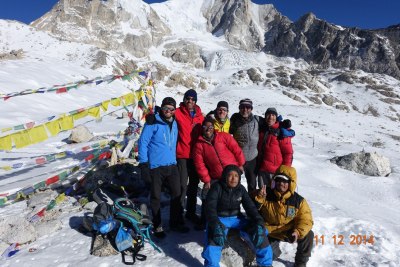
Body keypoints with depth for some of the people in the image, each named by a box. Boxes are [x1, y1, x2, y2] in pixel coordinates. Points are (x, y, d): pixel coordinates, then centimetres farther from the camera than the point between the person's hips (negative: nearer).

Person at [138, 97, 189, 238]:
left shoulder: (174, 123, 10)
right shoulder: (153, 122, -9)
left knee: (177, 194, 10)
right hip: (156, 166, -6)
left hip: (172, 165, 6)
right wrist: (143, 161, -12)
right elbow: (143, 142, -9)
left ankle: (176, 222, 27)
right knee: (156, 196, 6)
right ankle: (157, 225, 22)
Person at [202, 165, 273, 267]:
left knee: (259, 232, -14)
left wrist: (259, 222, -20)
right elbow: (210, 207, -24)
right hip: (220, 219, -4)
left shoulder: (241, 189, 0)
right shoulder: (217, 187, -14)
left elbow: (250, 206, -3)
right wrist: (215, 225, -41)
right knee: (215, 236, -36)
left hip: (237, 218, 4)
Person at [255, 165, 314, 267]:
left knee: (308, 235, -21)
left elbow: (305, 220, -12)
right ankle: (275, 250, 23)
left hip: (289, 232, 1)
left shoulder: (298, 201, -12)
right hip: (271, 233, -1)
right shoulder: (266, 195, -16)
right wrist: (258, 197, -34)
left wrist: (297, 232, -30)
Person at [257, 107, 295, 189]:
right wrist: (258, 165, 17)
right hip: (262, 169, 6)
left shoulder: (281, 132, -10)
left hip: (276, 171, -6)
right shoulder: (262, 129, 8)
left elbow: (288, 152, -11)